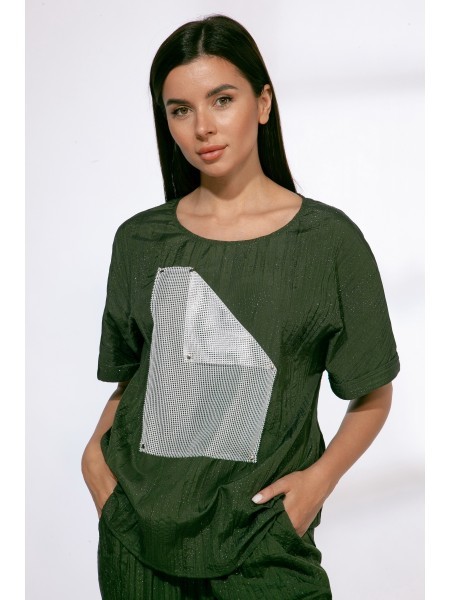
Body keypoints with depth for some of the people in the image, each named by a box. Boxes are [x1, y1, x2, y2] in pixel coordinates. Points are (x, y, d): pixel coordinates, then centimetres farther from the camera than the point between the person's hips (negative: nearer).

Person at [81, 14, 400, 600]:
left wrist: (319, 477, -12)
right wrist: (95, 451, -3)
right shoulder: (140, 240, 2)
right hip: (138, 536, 3)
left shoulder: (328, 240, -7)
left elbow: (374, 394, 1)